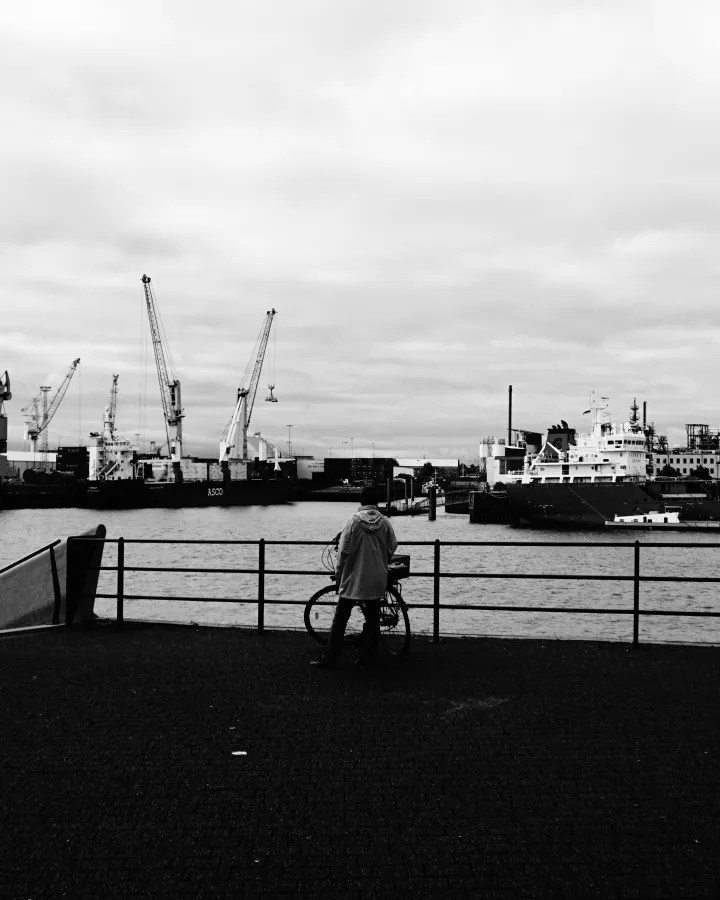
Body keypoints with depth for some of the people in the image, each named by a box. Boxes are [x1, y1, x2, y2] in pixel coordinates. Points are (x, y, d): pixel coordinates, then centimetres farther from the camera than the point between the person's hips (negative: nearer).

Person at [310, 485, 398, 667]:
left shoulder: (354, 521, -10)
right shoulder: (384, 522, -3)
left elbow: (343, 552, -8)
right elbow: (392, 548, 4)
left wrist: (338, 575, 3)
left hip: (353, 578, -2)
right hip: (377, 580, 2)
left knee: (340, 618, 3)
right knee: (372, 617, 13)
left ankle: (329, 658, 4)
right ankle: (365, 654, 17)